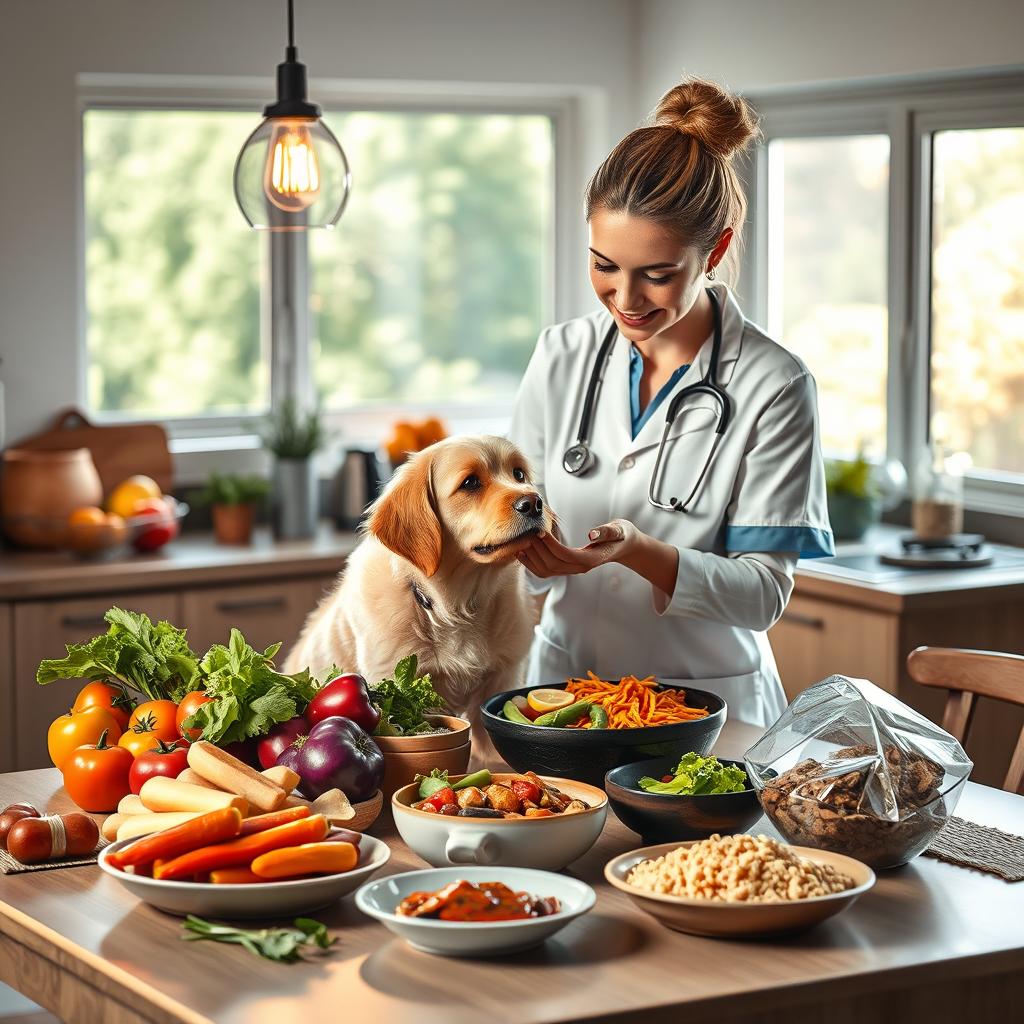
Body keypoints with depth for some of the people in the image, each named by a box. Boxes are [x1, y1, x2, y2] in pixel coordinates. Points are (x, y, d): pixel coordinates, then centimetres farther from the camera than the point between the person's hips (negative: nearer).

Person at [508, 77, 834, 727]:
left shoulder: (774, 387, -9)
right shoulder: (561, 357, 4)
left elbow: (763, 593, -10)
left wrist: (634, 550, -24)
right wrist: (525, 539, -14)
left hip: (708, 696, -3)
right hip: (564, 682, 3)